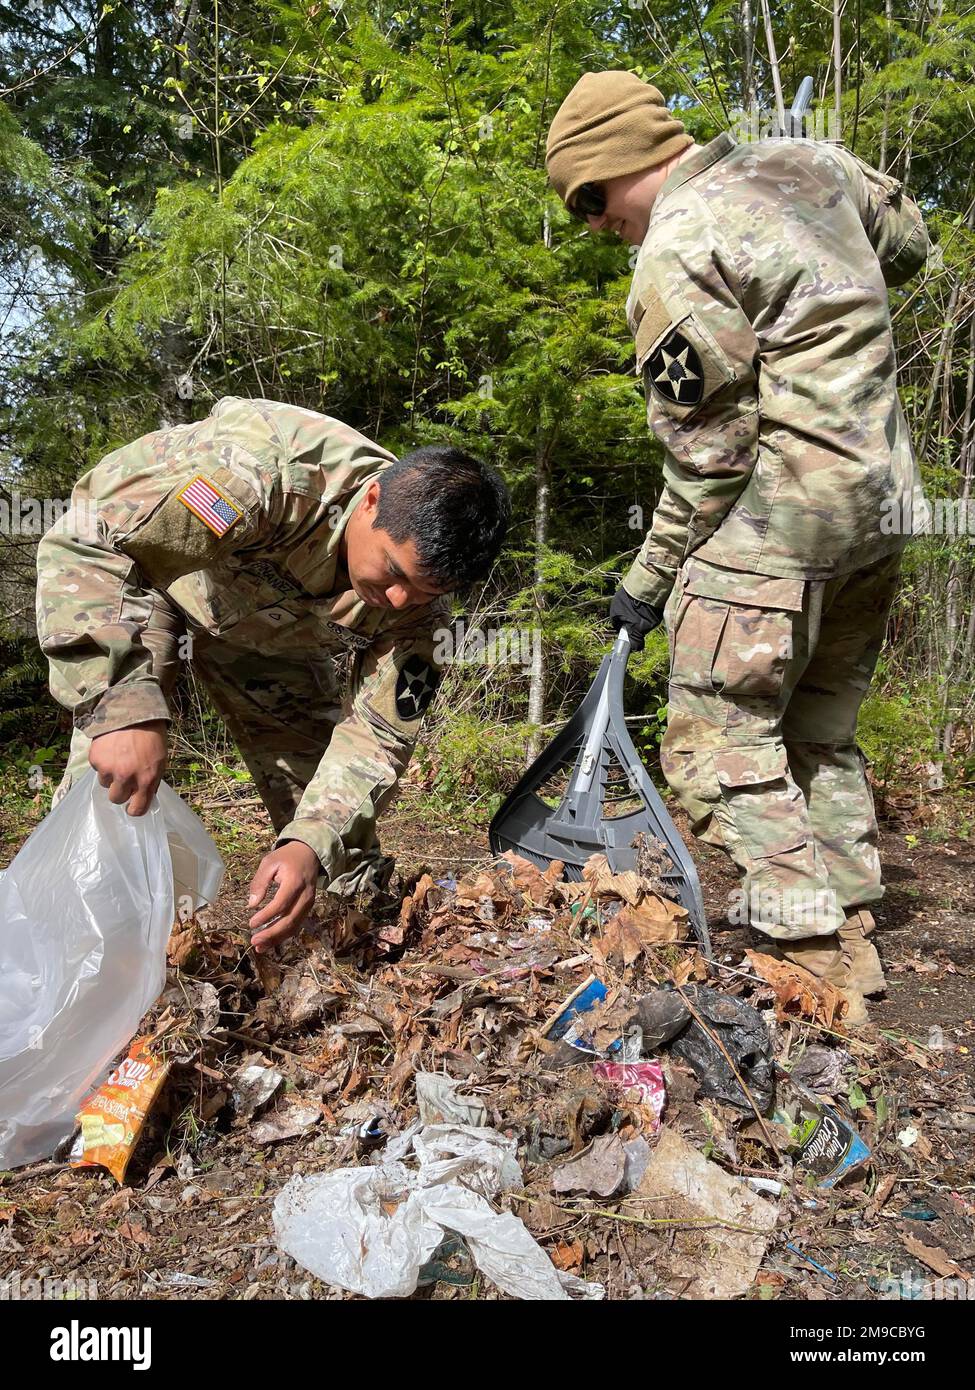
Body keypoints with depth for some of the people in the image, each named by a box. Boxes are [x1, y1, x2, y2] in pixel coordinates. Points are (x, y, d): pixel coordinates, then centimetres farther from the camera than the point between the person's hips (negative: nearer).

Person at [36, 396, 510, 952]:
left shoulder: (416, 598, -26)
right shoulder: (269, 471, -44)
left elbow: (377, 732, -22)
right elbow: (81, 545, -44)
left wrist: (313, 844, -38)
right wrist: (125, 708, -55)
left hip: (269, 630, 4)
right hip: (132, 576, -3)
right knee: (113, 784, -22)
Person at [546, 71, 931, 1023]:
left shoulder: (676, 257, -13)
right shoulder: (807, 160, 12)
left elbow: (709, 453, -14)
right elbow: (906, 247, 28)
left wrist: (650, 579, -5)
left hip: (777, 522, -9)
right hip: (881, 504, 9)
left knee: (718, 749, -2)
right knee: (821, 739, 16)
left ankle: (814, 965, -1)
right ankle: (852, 952, 24)